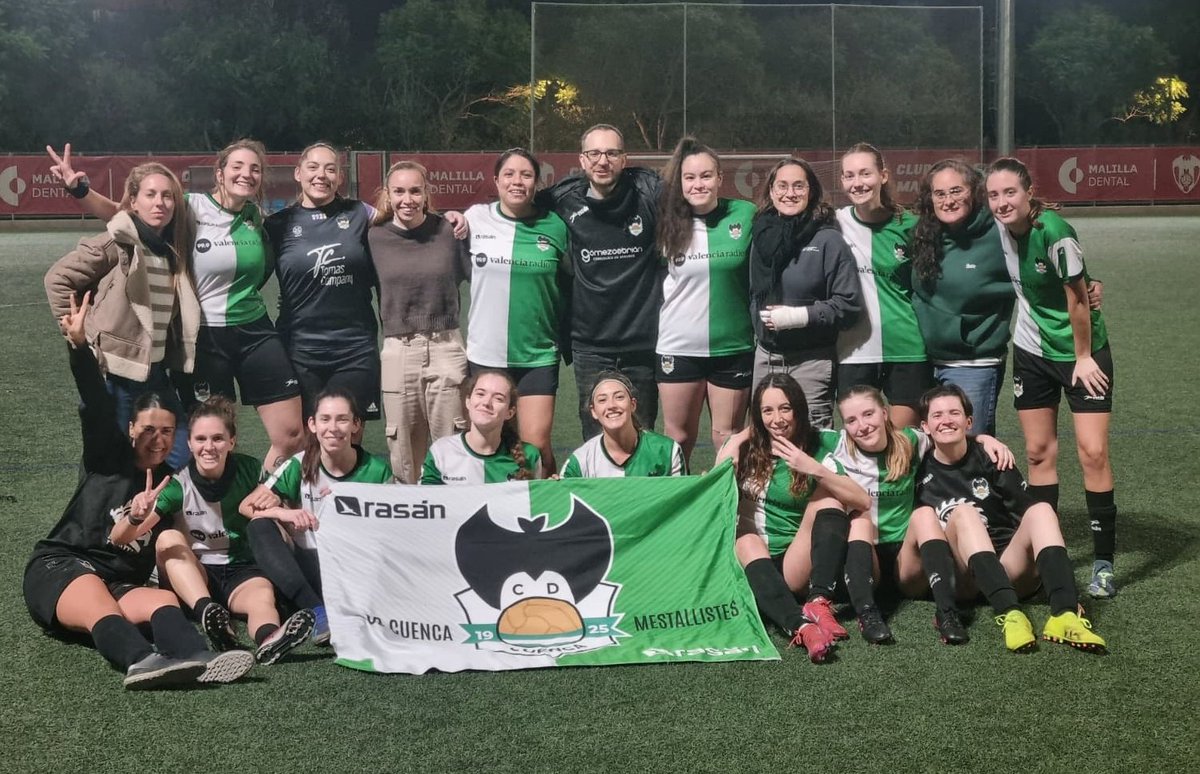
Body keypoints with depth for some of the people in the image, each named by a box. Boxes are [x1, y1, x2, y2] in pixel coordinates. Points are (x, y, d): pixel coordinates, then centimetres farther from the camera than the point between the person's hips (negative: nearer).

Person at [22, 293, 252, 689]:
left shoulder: (170, 485, 19)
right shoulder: (108, 456, 10)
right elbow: (97, 407, -7)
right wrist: (80, 346, -24)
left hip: (121, 584, 3)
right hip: (59, 567, -3)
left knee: (165, 600, -31)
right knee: (98, 602, -37)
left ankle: (197, 659, -62)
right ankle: (141, 661, -68)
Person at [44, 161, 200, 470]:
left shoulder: (175, 249, 8)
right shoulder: (116, 244, -11)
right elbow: (58, 278, -8)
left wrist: (175, 361, 6)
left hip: (156, 371, 6)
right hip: (115, 371, -6)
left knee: (182, 457, 7)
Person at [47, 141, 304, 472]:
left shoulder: (255, 215, 5)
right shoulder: (193, 208, -10)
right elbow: (122, 212, -14)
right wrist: (78, 188, -29)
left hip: (256, 334, 4)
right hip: (205, 338, -4)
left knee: (292, 437, 2)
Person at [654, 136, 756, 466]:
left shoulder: (746, 215, -3)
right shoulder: (669, 223, 1)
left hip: (733, 348, -1)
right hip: (678, 348, 1)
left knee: (727, 438, 7)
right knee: (678, 437, 10)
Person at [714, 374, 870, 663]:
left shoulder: (820, 446, 1)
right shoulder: (745, 448, 6)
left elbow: (863, 502, -14)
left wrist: (815, 469, -26)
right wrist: (729, 453, -13)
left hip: (799, 564, 0)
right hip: (755, 562, 0)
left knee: (828, 494, -19)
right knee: (746, 542, -33)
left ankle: (819, 603, -36)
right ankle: (802, 626, -57)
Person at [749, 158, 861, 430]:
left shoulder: (827, 240, -6)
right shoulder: (762, 235, 9)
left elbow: (848, 304, -11)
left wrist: (799, 316, -16)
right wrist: (758, 328, 9)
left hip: (812, 363, -5)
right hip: (766, 358, 5)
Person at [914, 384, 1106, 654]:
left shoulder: (990, 459, 8)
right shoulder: (921, 471, 7)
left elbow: (1026, 509, 2)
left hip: (1007, 565, 2)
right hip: (960, 576, -2)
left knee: (1041, 510, -21)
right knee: (963, 512, -27)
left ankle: (1064, 614, -45)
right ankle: (1009, 614, -49)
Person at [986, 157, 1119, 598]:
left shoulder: (1054, 233, -25)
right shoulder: (998, 230, -6)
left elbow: (1078, 299, -18)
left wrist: (1083, 357, -12)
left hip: (1081, 352, -6)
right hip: (1032, 351, 6)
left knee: (1093, 452, -8)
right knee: (1038, 452, 7)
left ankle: (1104, 563, 0)